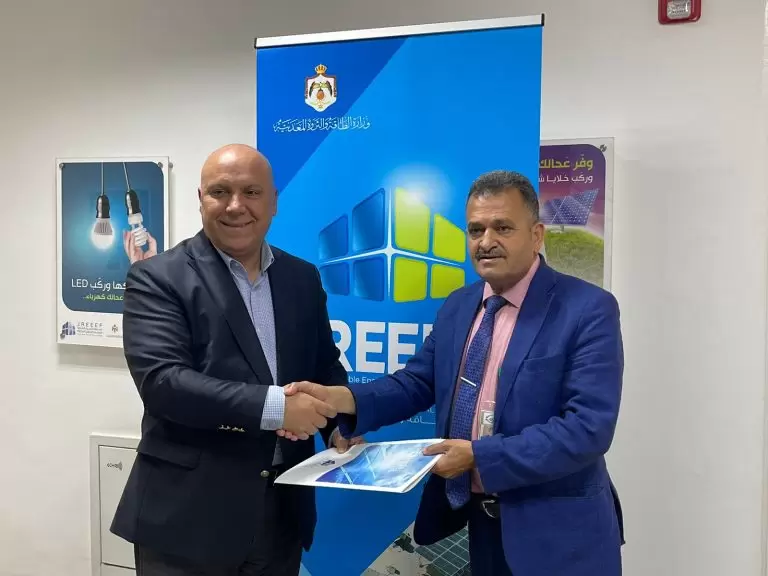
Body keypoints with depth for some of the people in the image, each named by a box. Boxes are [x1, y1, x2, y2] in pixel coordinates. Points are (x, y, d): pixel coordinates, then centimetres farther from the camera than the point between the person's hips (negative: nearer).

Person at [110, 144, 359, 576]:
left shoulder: (303, 278, 7)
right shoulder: (159, 278, -8)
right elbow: (161, 381, -19)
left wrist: (340, 425, -6)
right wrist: (274, 406, -25)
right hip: (187, 514, -4)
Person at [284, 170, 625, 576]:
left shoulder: (589, 309, -15)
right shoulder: (457, 306, 6)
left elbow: (589, 427, -22)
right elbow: (416, 382, 7)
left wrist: (479, 455, -25)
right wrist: (340, 398, -11)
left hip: (556, 534, -5)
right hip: (477, 519, 6)